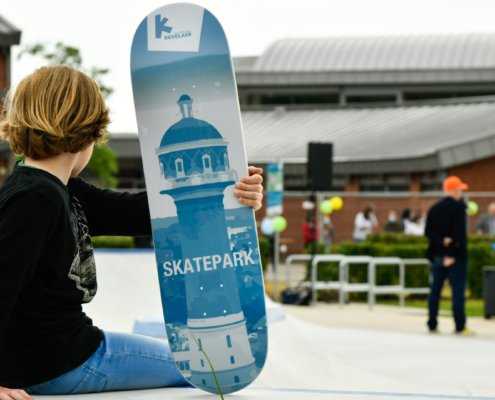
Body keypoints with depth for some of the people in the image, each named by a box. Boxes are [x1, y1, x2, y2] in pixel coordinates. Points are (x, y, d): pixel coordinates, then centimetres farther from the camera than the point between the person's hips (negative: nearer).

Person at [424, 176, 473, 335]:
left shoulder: (434, 208, 9)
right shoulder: (459, 207, -9)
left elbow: (428, 231, 1)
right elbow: (458, 232, -17)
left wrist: (442, 240, -10)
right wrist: (452, 254, -17)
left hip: (438, 255, 6)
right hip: (456, 255, -6)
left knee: (435, 290, 9)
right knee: (458, 290, -3)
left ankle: (432, 324, 11)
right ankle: (460, 326, -3)